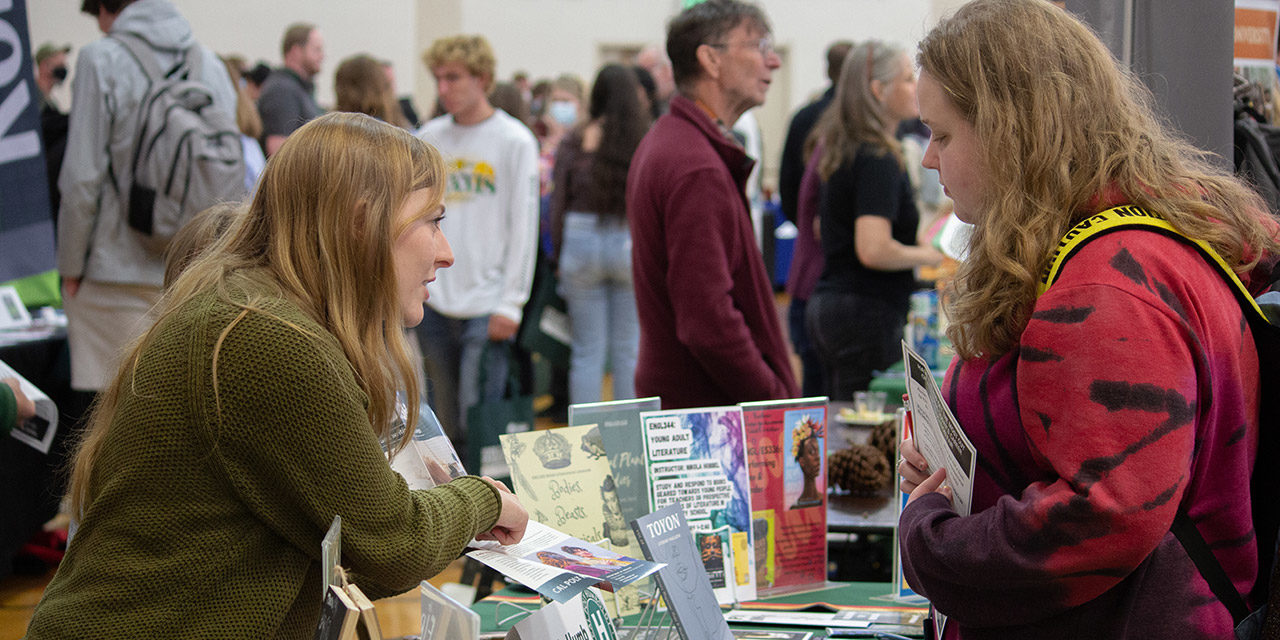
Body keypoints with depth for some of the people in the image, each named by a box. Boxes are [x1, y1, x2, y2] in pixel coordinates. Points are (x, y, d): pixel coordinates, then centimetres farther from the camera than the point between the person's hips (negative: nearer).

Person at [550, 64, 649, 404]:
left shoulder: (575, 141, -2)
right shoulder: (647, 139, -4)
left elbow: (558, 201, 1)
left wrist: (559, 254, 10)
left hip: (581, 239, 0)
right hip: (631, 242, 0)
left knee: (587, 351, 6)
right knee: (629, 350, 7)